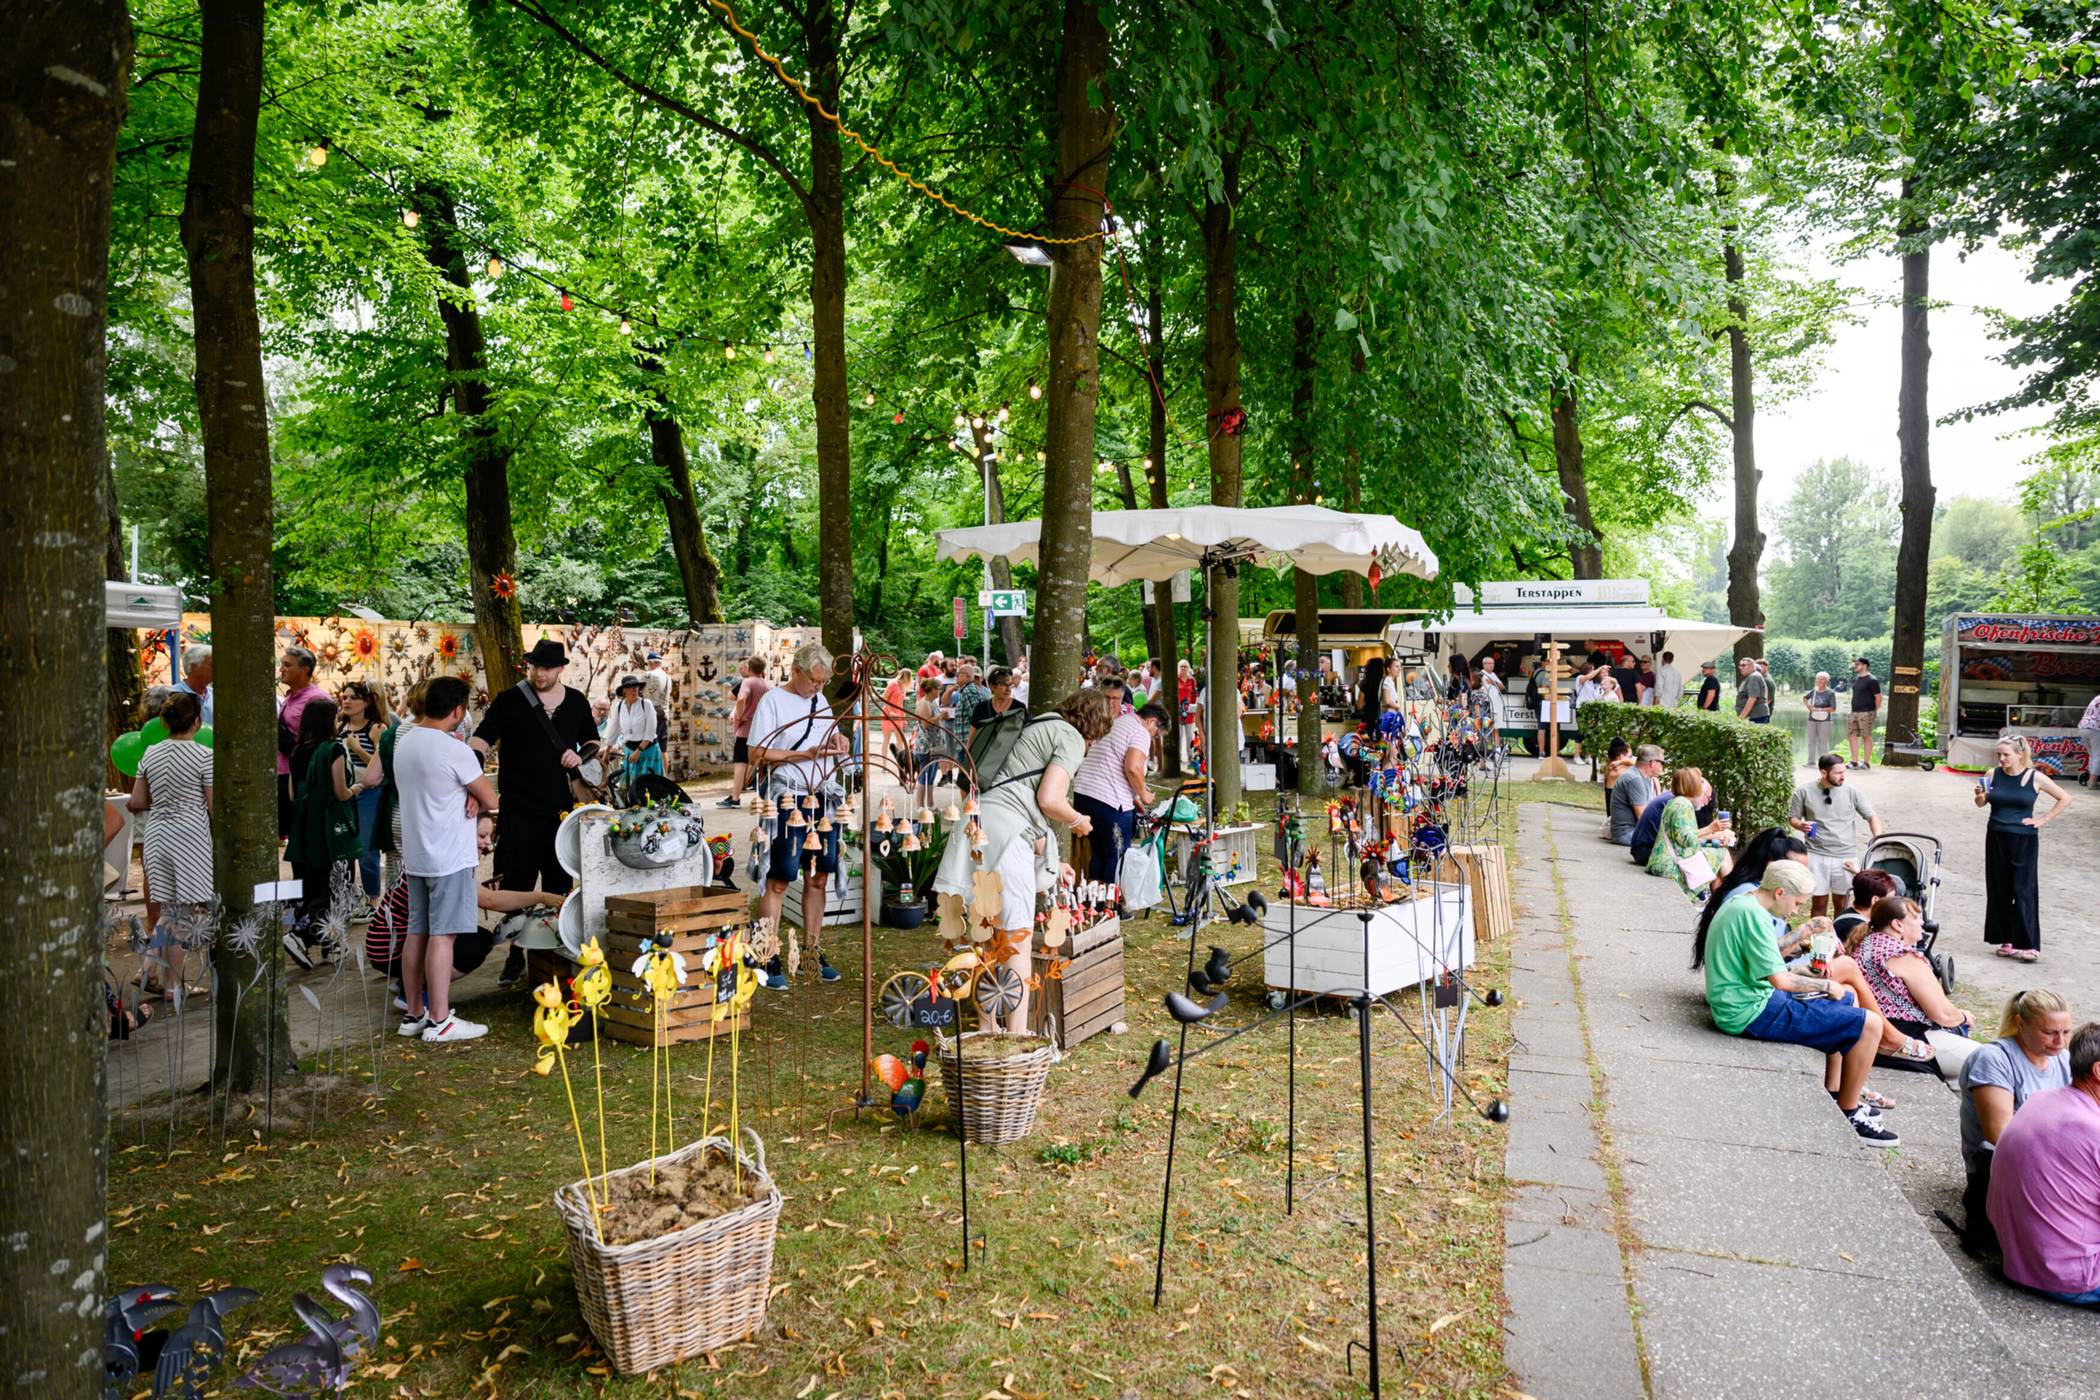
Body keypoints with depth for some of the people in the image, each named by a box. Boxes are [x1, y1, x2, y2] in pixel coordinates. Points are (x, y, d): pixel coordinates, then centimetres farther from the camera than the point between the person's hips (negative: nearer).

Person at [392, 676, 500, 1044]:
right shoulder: (455, 750, -18)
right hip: (450, 857, -8)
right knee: (442, 935, -5)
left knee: (417, 933, 13)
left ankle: (413, 1013, 21)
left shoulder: (404, 741, 8)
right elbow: (491, 801, -11)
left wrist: (467, 797, -3)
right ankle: (440, 1021, -2)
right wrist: (474, 798, 8)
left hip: (415, 855, 8)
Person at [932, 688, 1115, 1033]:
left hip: (982, 823, 9)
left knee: (993, 934, 16)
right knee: (1018, 935, -5)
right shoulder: (1071, 737, 1)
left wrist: (1051, 862, 35)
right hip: (1005, 828, -9)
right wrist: (1077, 821, 10)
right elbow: (1049, 800, -12)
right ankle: (1017, 1034, -6)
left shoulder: (1042, 728, 29)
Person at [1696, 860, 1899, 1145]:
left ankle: (1832, 1095, 28)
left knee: (1848, 999, 25)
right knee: (1869, 1024, -10)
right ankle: (1848, 1115, 5)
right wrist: (1825, 985, -9)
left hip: (1742, 1002, 11)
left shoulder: (1739, 904, 12)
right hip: (1753, 1012, -11)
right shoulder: (1754, 915, -20)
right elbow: (1779, 980, -24)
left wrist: (1799, 972, 12)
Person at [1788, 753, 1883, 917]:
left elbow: (1872, 817, 4)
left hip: (1846, 857, 1)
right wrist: (1800, 825, -15)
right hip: (1817, 855, -1)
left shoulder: (1852, 792, 1)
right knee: (1820, 902, 2)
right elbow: (1793, 817, 8)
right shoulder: (1804, 791, -1)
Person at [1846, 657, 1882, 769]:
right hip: (1854, 712, 8)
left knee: (1866, 737, -3)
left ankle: (1866, 762, 1)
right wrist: (1853, 708, 14)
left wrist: (1876, 711, -4)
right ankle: (1855, 761, 12)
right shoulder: (1855, 679, 14)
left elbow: (1878, 696, -8)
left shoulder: (1871, 680, -9)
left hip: (1866, 713, -8)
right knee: (1851, 736, 6)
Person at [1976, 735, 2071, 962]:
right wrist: (1980, 795, -14)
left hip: (2024, 841, -3)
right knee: (1999, 891, 6)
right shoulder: (1993, 775, 1)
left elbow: (2065, 799, 5)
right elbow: (1982, 804, 8)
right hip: (1997, 839, 3)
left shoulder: (2035, 777, -4)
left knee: (2024, 892, -4)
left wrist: (2043, 819, -1)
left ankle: (2029, 945, -1)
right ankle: (2006, 940, 15)